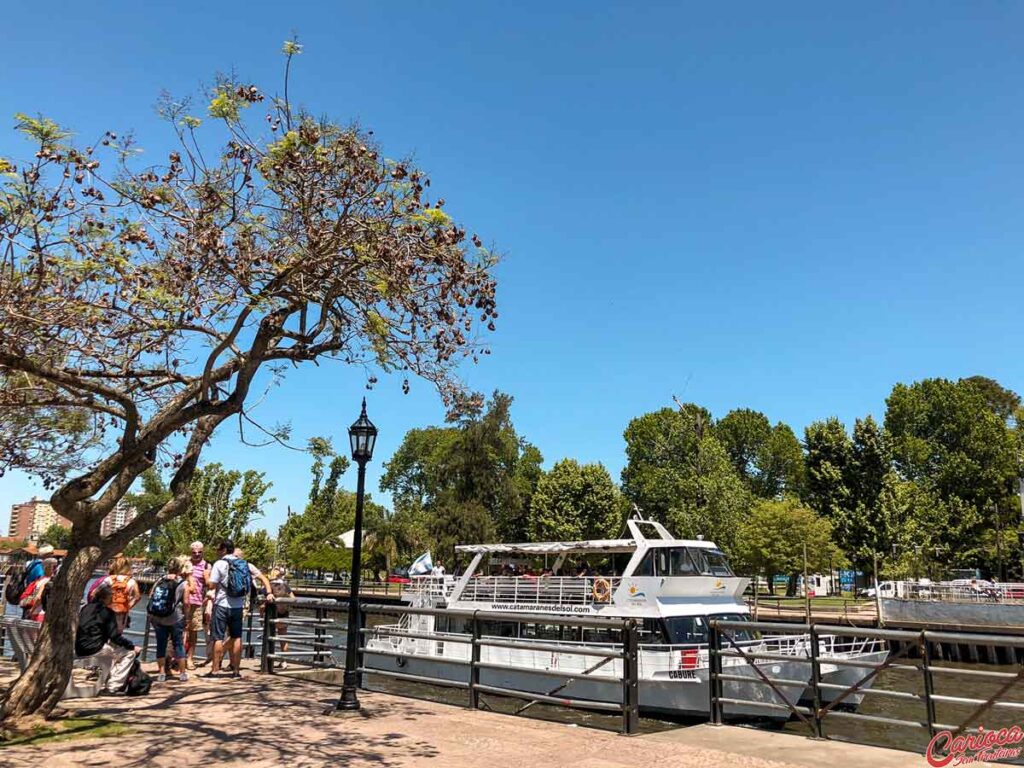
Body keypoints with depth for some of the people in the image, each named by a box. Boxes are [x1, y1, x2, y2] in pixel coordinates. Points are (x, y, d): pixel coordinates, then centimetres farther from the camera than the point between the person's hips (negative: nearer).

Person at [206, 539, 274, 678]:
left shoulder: (219, 564, -7)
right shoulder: (246, 564, 8)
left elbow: (212, 585, -10)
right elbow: (263, 578, 6)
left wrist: (206, 575, 7)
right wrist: (269, 593, 4)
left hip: (222, 605, -4)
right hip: (238, 606, 4)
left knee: (218, 638, 2)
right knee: (237, 637, 10)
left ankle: (215, 670, 4)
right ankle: (236, 670, 14)